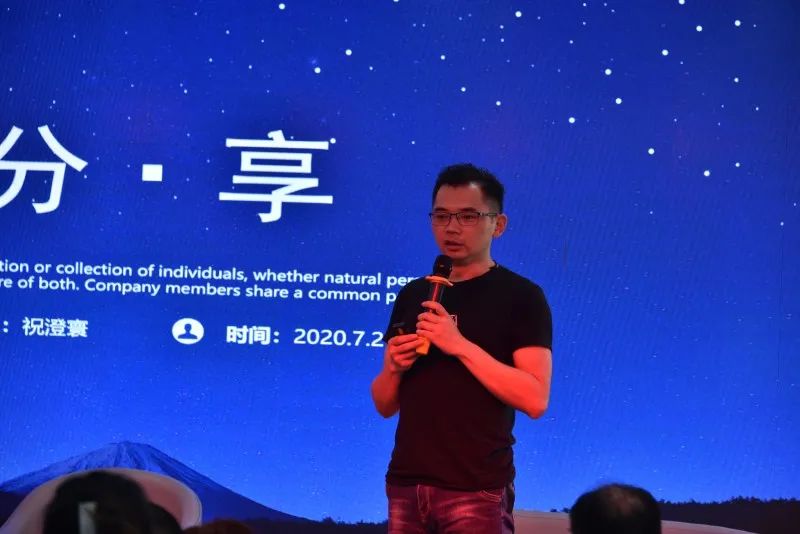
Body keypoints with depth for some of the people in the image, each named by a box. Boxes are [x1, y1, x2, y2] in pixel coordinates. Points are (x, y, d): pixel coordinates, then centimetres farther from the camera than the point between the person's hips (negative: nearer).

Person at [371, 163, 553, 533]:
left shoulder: (521, 297, -4)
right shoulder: (412, 296, 12)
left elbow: (534, 400, -14)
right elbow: (385, 405, 15)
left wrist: (461, 345, -19)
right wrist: (392, 367, -6)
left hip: (476, 490, -5)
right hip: (406, 484, 5)